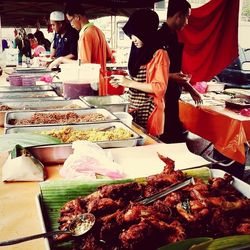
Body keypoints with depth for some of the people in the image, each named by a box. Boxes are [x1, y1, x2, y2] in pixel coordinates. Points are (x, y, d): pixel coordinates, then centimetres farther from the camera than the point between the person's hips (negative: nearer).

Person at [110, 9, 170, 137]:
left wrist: (130, 83, -18)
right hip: (134, 107, 7)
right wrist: (122, 82, 0)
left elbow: (160, 88, -17)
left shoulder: (159, 54, -11)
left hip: (149, 110, -7)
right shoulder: (139, 52, 11)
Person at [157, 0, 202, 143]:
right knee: (168, 136, -4)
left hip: (172, 95, 9)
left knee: (175, 134, 13)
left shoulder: (173, 37, 13)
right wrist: (171, 76, -27)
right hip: (162, 96, -9)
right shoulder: (160, 37, -14)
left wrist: (191, 90, 25)